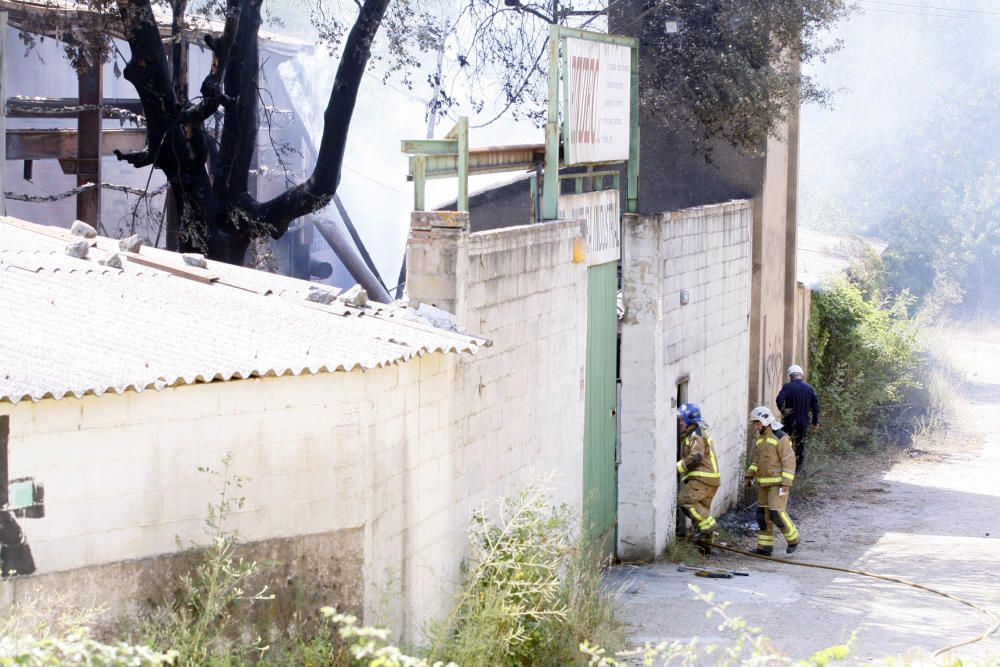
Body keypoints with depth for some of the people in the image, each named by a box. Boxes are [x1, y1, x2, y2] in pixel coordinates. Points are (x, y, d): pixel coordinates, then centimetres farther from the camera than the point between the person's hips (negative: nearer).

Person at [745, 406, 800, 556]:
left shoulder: (780, 438, -14)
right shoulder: (760, 438, 12)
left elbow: (789, 461, -17)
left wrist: (786, 483, -21)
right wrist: (750, 475, 10)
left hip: (778, 483, -9)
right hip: (764, 483, 9)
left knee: (776, 512, -13)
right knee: (762, 514, 8)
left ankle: (793, 539, 6)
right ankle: (765, 546, 13)